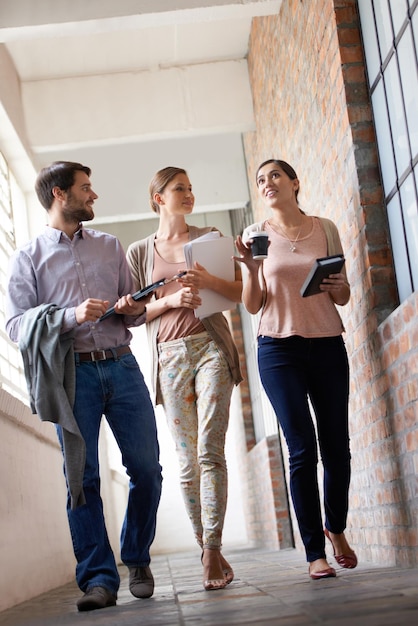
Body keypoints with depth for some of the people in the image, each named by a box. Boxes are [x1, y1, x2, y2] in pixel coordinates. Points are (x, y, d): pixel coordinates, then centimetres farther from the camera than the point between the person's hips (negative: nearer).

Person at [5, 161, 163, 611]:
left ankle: (137, 561, 19)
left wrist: (133, 309, -2)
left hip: (120, 366, 3)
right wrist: (71, 315, -17)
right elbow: (15, 323, -3)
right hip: (73, 372, -3)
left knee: (146, 468, 0)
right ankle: (99, 579, 1)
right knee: (82, 477, -4)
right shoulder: (28, 257, 6)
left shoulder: (109, 246, 18)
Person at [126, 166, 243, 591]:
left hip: (211, 345, -1)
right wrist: (171, 300, -9)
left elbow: (239, 292, 10)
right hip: (169, 356, 1)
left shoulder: (209, 237, 13)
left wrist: (209, 281, -10)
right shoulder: (139, 251, 12)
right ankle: (208, 551, 8)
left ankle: (212, 549, -15)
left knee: (209, 450, -14)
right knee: (187, 460, -1)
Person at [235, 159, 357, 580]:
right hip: (279, 348, -2)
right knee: (302, 447, -8)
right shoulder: (255, 235, 5)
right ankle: (314, 553, -1)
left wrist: (339, 286, -9)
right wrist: (250, 268, -15)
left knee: (336, 444, 1)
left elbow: (342, 298, 14)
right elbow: (253, 306, 2)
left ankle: (336, 529, 27)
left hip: (327, 344, 2)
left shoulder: (325, 229, 9)